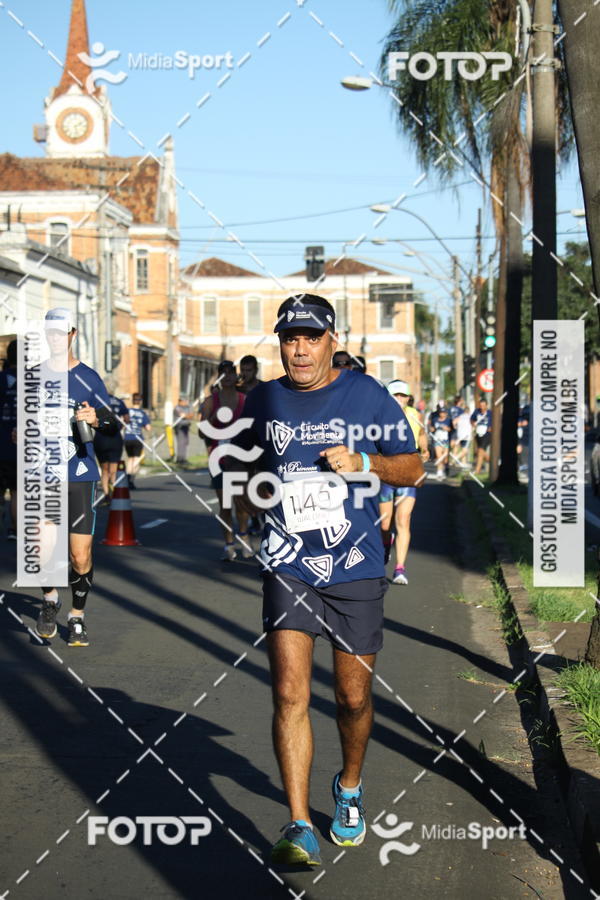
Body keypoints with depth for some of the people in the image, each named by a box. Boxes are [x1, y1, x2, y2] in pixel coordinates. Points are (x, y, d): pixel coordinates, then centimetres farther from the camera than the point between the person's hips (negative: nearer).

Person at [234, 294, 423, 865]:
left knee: (353, 697, 9)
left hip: (355, 569, -1)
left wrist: (363, 461, -15)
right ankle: (299, 829, -8)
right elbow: (246, 459, 25)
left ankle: (349, 787, 38)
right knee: (289, 695, -11)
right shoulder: (263, 400, 6)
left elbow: (412, 468, 1)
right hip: (287, 567, 1)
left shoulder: (367, 395, -1)